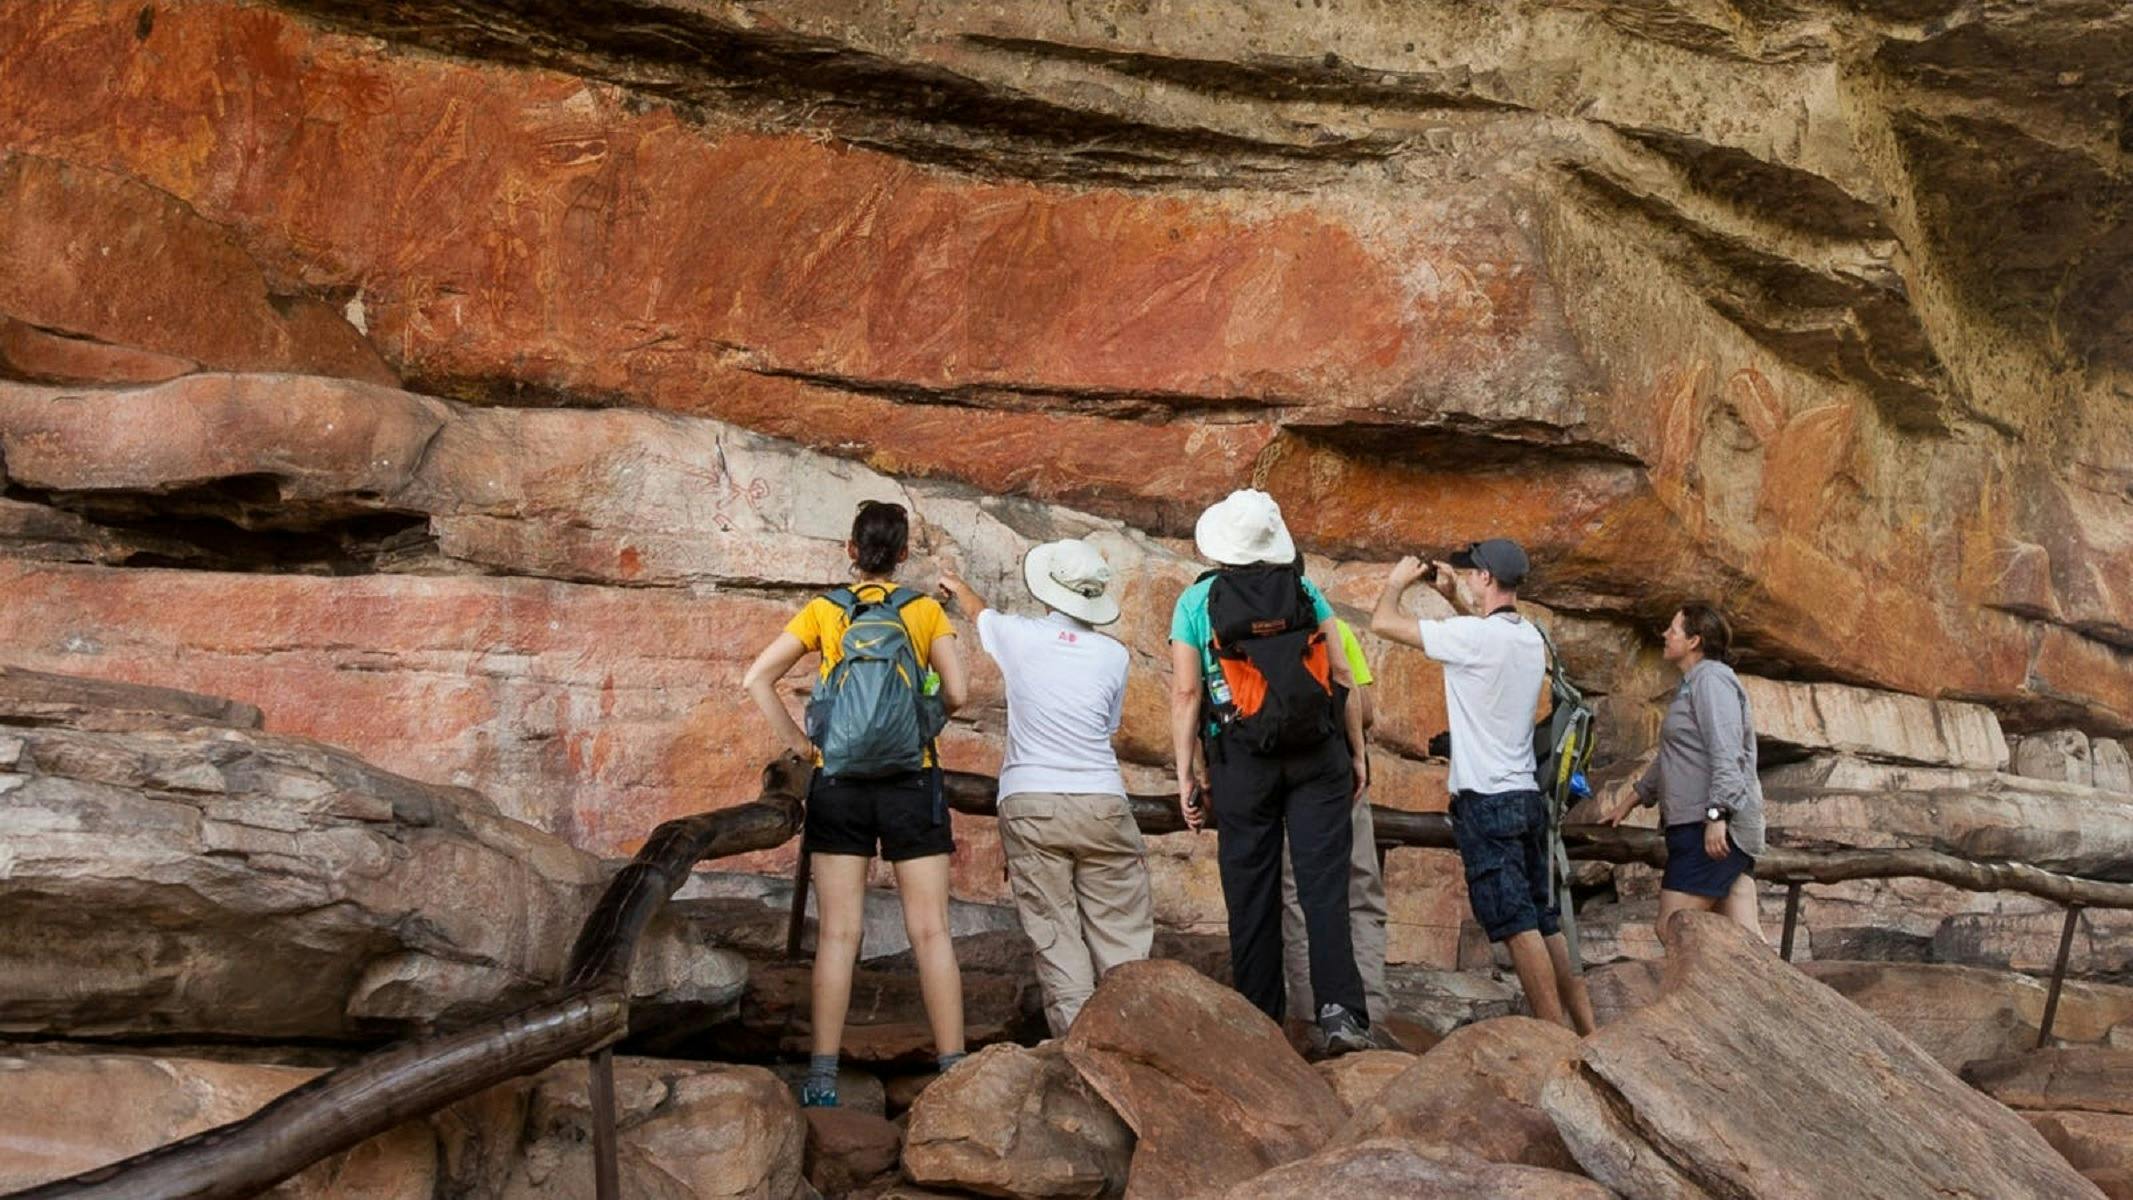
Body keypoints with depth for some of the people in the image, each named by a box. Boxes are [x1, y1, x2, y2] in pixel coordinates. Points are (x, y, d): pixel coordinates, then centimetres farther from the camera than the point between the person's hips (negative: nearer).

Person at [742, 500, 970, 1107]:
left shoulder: (824, 611, 5)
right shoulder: (926, 611, 3)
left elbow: (757, 678, -3)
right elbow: (958, 691, -7)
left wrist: (797, 741, 3)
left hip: (837, 784, 1)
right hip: (911, 782, -1)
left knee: (837, 934, 3)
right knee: (931, 931, 2)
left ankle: (823, 1079, 1)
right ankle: (953, 1071, 1)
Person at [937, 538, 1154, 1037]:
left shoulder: (1020, 637, 2)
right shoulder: (1113, 656, 2)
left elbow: (980, 612, 26)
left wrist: (957, 585, 49)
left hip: (1029, 806, 0)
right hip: (1102, 804, 0)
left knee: (1055, 935, -1)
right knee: (1121, 935, 3)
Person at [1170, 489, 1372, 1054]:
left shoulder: (1195, 602, 1)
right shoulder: (1306, 591, 6)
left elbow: (1186, 692, -3)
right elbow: (1342, 675, 5)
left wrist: (1186, 773, 1)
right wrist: (1356, 752, 11)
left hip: (1242, 761, -1)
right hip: (1319, 754, 1)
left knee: (1251, 893, 8)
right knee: (1324, 884, -1)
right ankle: (1339, 1008, -13)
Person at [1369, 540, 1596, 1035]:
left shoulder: (1474, 635, -14)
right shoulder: (1530, 637, 11)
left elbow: (1383, 622, -10)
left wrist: (1397, 581, 9)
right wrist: (1451, 596, 29)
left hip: (1487, 801, -8)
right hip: (1527, 796, 8)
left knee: (1516, 924, -7)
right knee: (1545, 921, 12)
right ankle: (1587, 1029, 14)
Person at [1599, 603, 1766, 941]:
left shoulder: (1711, 678, -7)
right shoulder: (1693, 684, 25)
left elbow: (1726, 753, -19)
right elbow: (1671, 760, 36)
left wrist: (1717, 814, -27)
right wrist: (1631, 799, 42)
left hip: (1711, 827, -10)